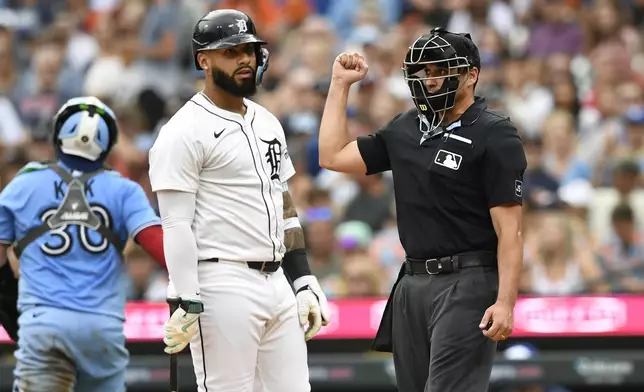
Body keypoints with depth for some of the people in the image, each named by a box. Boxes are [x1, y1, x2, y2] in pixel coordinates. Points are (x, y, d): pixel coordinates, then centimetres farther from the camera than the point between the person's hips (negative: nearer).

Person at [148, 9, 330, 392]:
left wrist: (305, 283, 15)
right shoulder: (185, 132, -9)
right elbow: (176, 225, -13)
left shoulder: (267, 123, 17)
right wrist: (186, 305, -19)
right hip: (224, 285, -8)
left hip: (277, 284, 8)